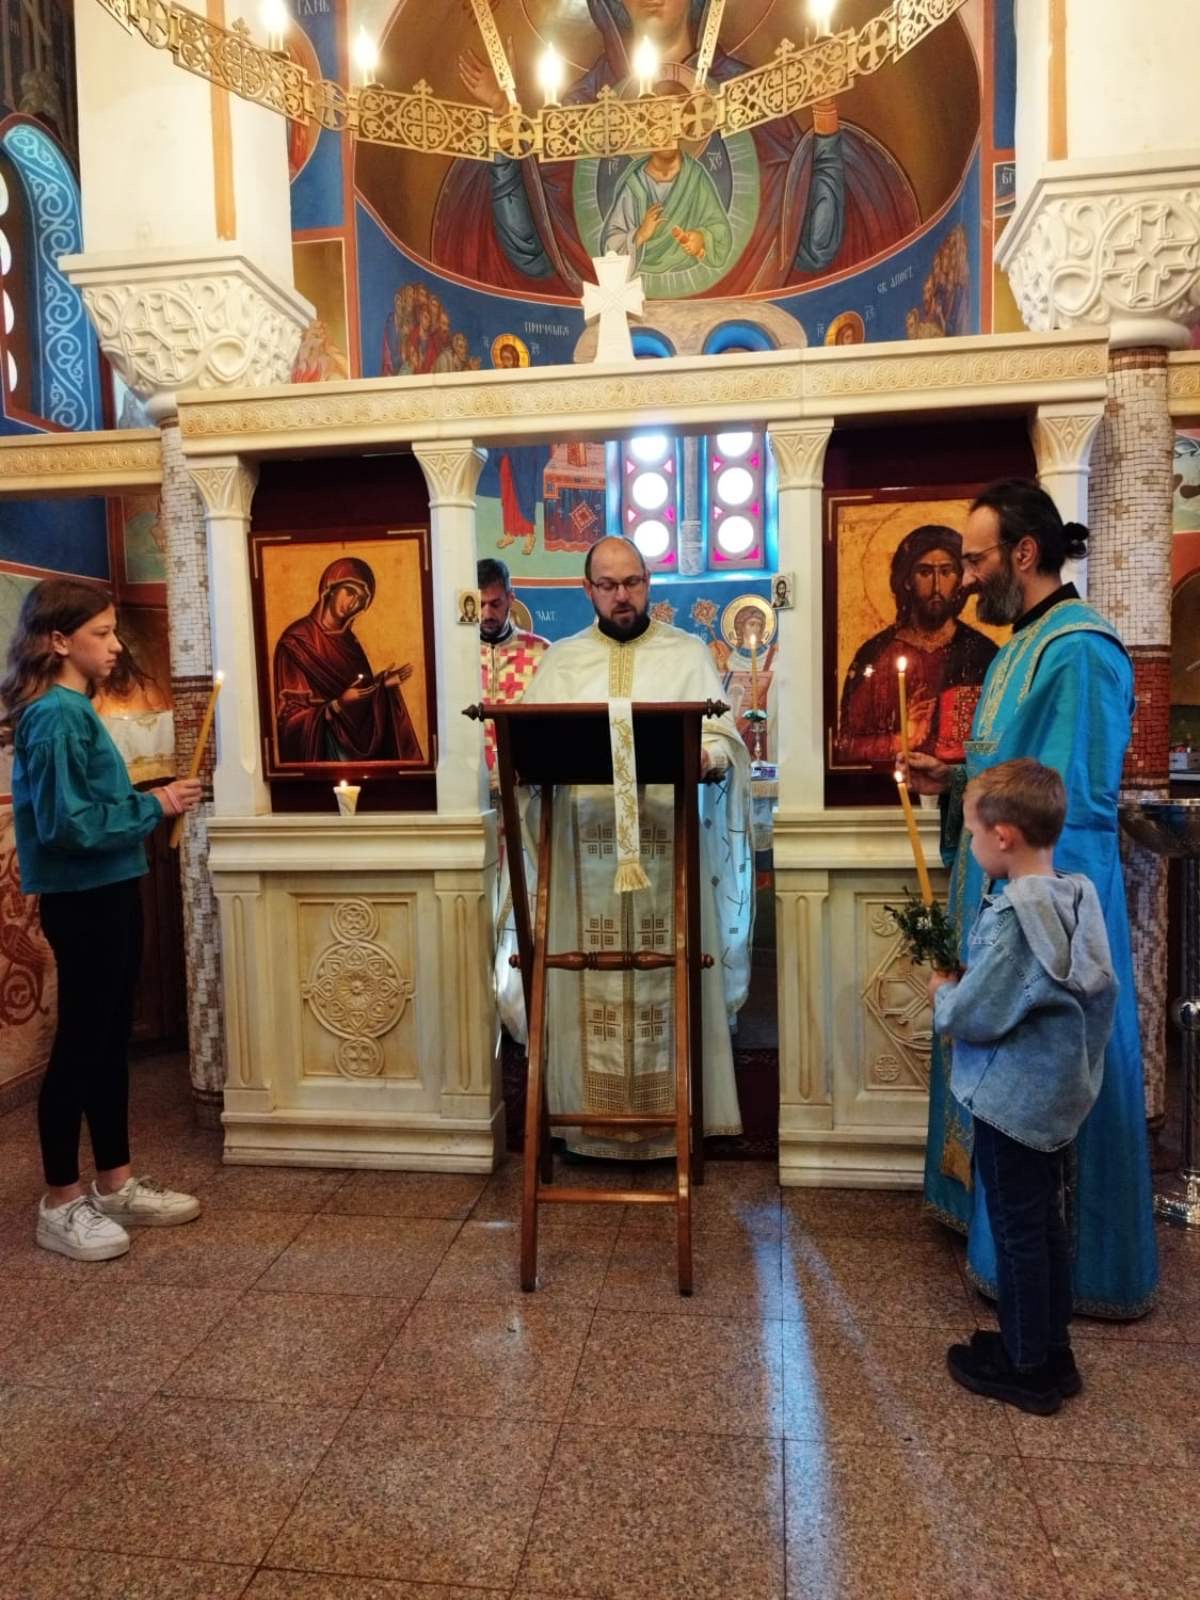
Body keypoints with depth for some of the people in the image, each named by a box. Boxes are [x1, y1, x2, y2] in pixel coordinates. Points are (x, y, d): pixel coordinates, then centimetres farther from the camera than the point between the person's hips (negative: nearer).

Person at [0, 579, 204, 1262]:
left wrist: (155, 801, 2)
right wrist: (153, 805, -17)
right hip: (82, 901, -10)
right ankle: (61, 1203, 16)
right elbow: (67, 823, -24)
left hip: (108, 894, 10)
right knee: (80, 1044, 1)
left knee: (111, 1040, 16)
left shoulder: (75, 709, 12)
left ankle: (116, 1183, 28)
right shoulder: (56, 716, -17)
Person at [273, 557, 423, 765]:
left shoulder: (347, 639, 9)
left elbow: (362, 694, 12)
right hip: (322, 749, -6)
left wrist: (383, 685, -4)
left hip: (356, 743, 6)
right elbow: (289, 714, -12)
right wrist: (339, 704, -22)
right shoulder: (296, 641, -10)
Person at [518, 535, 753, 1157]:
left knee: (667, 981, 3)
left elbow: (724, 738, 0)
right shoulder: (559, 660, 13)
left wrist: (705, 757, -23)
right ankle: (593, 1116, 16)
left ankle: (670, 1116, 15)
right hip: (586, 844, 2)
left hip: (667, 843, -1)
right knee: (592, 984, 4)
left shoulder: (688, 652, 8)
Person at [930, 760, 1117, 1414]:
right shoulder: (1077, 897, 1)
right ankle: (1052, 1348, 35)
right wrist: (966, 984, 7)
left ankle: (1026, 1369, 22)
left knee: (1018, 1229, 7)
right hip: (1060, 1093, 8)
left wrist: (942, 992, -3)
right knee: (1046, 1221, 20)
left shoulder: (1013, 914, -26)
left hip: (1013, 1099, -8)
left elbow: (975, 1016, -24)